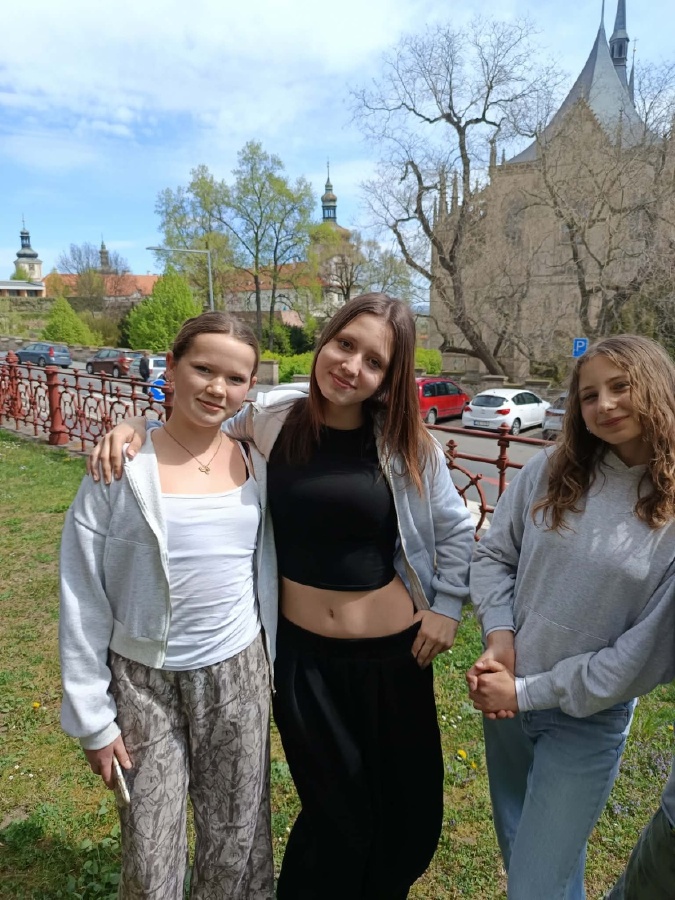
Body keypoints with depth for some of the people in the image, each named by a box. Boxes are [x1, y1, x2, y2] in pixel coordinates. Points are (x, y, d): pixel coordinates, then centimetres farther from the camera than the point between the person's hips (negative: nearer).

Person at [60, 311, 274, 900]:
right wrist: (92, 716, -5)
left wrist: (279, 664, 12)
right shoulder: (121, 468, -14)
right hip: (144, 681, -2)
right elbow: (83, 599, -8)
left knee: (238, 842, 18)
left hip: (237, 674, 3)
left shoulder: (255, 462, -3)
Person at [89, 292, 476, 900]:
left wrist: (447, 607, 2)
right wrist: (134, 428, -8)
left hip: (394, 650, 1)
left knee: (410, 807, 18)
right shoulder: (270, 418, -9)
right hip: (301, 651, -1)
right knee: (336, 811, 15)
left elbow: (456, 530, 4)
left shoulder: (408, 444, -9)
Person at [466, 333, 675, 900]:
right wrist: (499, 637, -13)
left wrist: (527, 692, -15)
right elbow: (493, 554, 2)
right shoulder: (552, 471, -7)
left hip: (589, 717, -3)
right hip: (504, 698, 4)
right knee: (516, 846, 27)